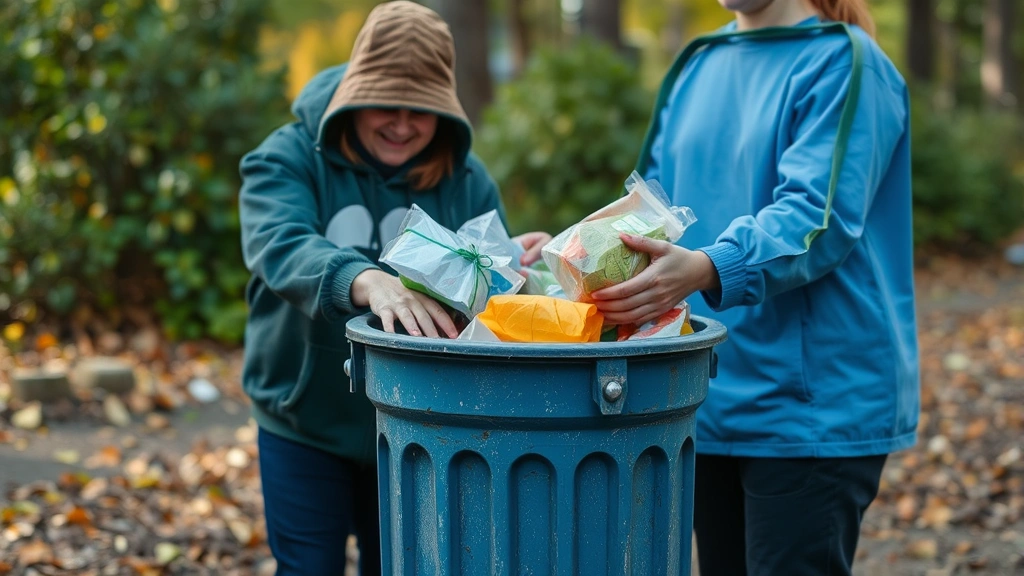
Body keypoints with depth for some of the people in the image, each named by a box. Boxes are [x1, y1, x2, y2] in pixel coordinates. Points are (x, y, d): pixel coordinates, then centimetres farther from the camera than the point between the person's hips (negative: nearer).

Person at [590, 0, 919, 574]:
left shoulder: (843, 64, -9)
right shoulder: (698, 66, 13)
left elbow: (817, 217, -21)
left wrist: (707, 269, -37)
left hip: (811, 406, -7)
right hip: (709, 399, 7)